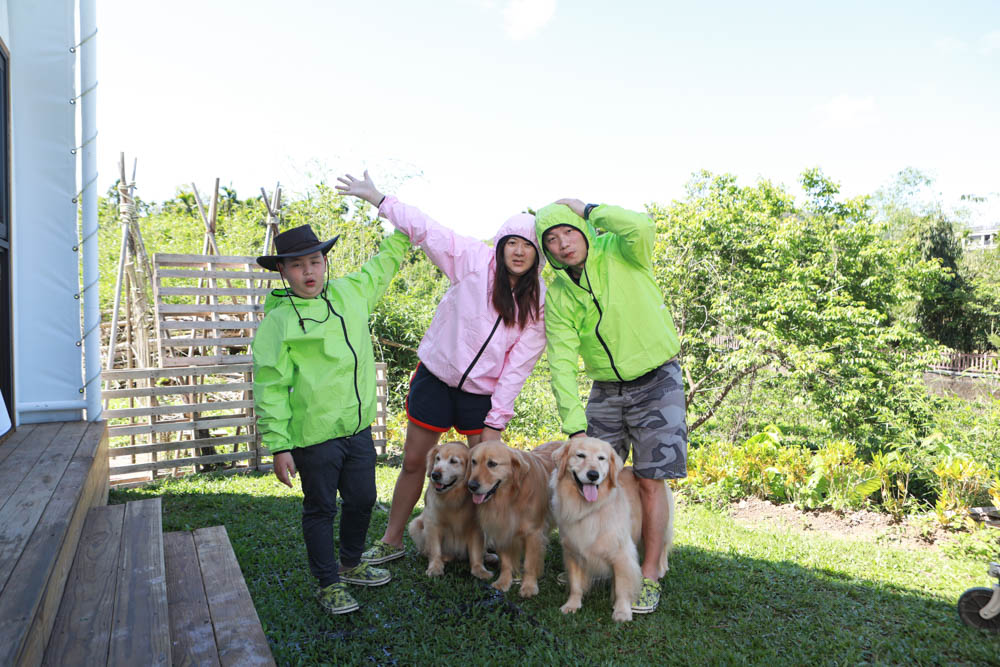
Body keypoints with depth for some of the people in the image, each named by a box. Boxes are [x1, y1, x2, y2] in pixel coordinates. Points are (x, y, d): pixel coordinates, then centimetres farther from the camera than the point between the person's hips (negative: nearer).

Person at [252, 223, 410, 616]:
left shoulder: (350, 292, 6)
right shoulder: (277, 321, -10)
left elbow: (382, 265, 26)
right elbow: (270, 388, -11)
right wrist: (278, 446, -15)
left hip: (358, 428, 6)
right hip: (314, 435, -6)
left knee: (362, 499, 19)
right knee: (320, 509, 9)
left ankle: (351, 565, 42)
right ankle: (328, 583, 27)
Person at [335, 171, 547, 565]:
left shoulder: (539, 303, -7)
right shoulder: (476, 260, -11)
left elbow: (518, 366, -8)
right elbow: (425, 230, -11)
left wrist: (496, 421, -10)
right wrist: (376, 198, -14)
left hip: (483, 391, 1)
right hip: (436, 374, 0)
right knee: (413, 461, 9)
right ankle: (392, 541, 27)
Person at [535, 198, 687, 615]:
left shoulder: (620, 252, -12)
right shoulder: (557, 296, -4)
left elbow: (641, 227, -37)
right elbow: (562, 362, -8)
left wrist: (586, 210, -21)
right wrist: (574, 424, -16)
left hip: (656, 381, -4)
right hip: (606, 389, 4)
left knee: (650, 480, -3)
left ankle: (649, 575, 11)